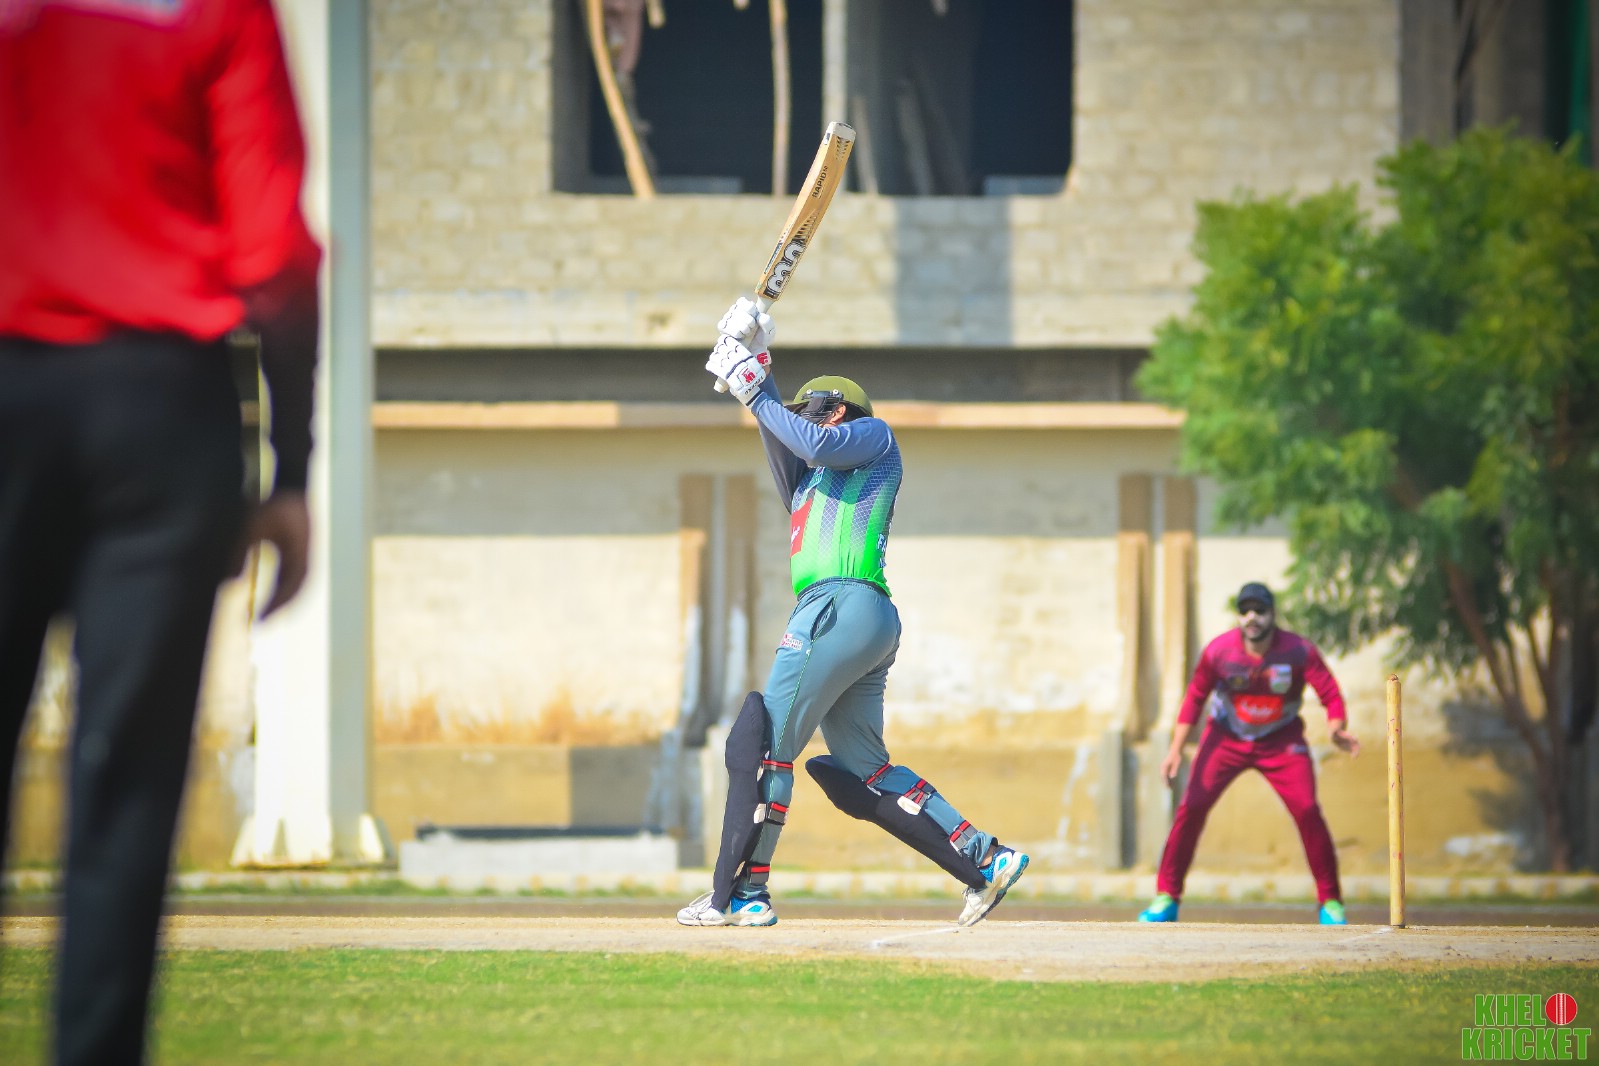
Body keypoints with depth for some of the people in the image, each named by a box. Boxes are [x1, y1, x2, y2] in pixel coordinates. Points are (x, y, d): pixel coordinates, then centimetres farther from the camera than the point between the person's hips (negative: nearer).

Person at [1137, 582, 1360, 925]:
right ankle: (1166, 897, 0)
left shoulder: (1299, 651, -21)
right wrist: (1176, 750, -11)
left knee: (1307, 811, -15)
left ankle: (1330, 903, -1)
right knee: (1192, 807, -12)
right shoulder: (1219, 651, -18)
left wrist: (1337, 730, -40)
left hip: (1282, 741, -1)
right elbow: (1195, 697, -5)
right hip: (1226, 738, 1)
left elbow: (1330, 693, -19)